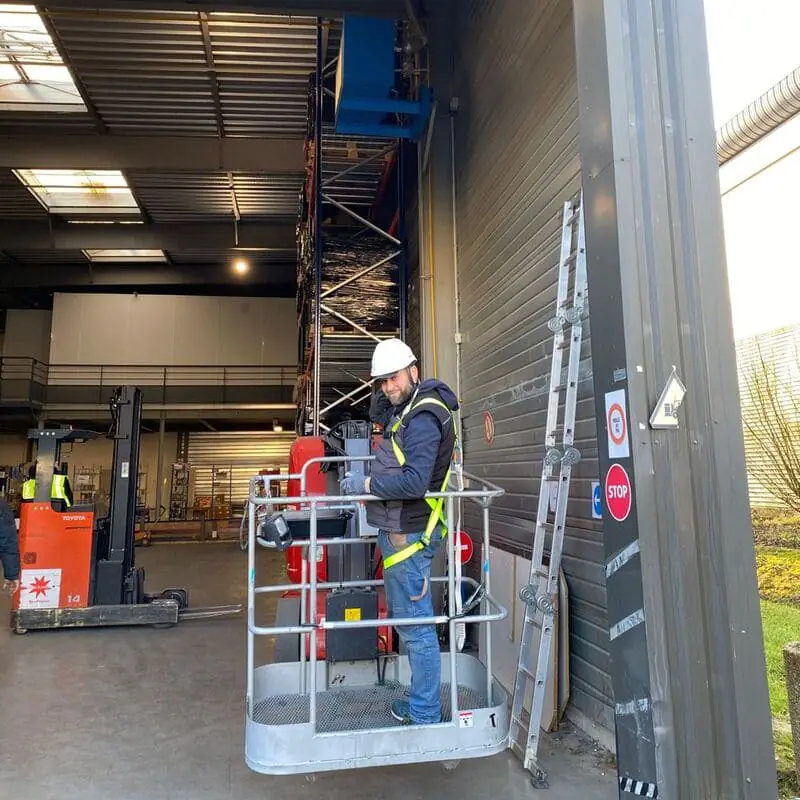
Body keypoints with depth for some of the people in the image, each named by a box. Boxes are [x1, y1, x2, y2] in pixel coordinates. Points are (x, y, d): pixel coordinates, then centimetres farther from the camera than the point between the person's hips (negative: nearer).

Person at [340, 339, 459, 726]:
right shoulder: (407, 408, 13)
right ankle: (421, 702, 34)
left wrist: (365, 484, -19)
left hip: (407, 533, -11)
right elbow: (379, 417, 33)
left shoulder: (423, 418, -19)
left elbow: (414, 481, -27)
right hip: (398, 530, 11)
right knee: (405, 618, 20)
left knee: (415, 627, -1)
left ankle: (424, 716, 13)